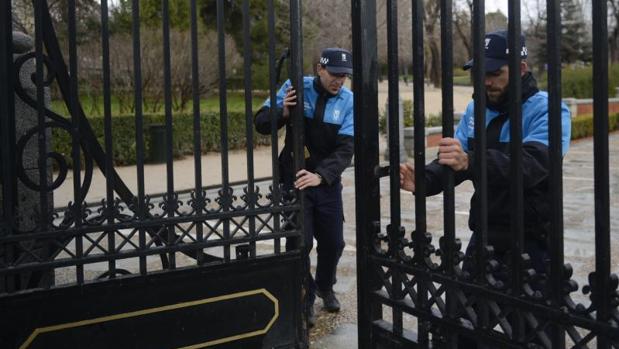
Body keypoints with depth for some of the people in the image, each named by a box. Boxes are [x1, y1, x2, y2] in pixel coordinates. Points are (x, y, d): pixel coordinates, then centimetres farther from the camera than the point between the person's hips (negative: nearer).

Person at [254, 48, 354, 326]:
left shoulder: (348, 101, -7)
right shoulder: (295, 88, -9)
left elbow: (345, 148, -16)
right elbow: (261, 123, -7)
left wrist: (320, 175, -31)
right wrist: (282, 113, -28)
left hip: (328, 181, 2)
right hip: (295, 180, -2)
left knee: (333, 242, 10)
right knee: (300, 242, -6)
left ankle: (325, 287, 39)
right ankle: (304, 298, 15)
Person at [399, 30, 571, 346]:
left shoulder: (547, 110, -14)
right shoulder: (476, 109, 6)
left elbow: (532, 164, -32)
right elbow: (453, 164, -1)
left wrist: (470, 162, -48)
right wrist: (424, 180, -24)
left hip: (530, 243, -5)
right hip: (484, 237, 6)